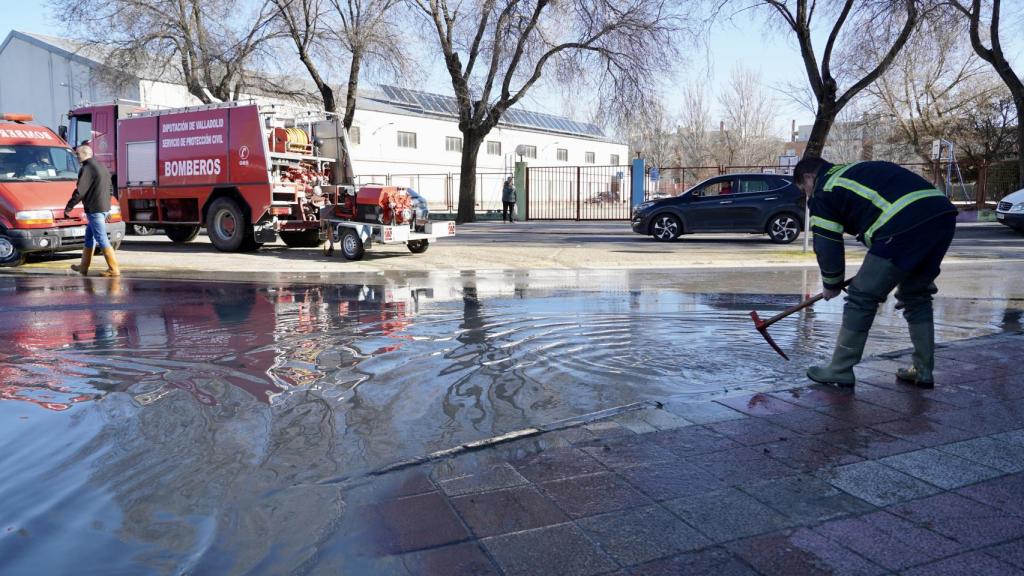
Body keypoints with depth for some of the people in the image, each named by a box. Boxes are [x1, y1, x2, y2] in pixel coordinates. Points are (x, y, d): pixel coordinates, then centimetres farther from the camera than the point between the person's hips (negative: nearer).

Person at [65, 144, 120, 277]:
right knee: (89, 235, 18)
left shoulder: (87, 169, -14)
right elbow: (110, 188, 21)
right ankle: (84, 267, 26)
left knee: (102, 239, -7)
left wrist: (68, 208, -9)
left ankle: (114, 269, -8)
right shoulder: (101, 166, 16)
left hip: (94, 209, -10)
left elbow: (79, 191, -18)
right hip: (104, 207, 10)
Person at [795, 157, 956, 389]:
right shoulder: (855, 171, 33)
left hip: (906, 226, -8)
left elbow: (826, 245, 9)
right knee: (916, 295, 23)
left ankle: (840, 371, 10)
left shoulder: (824, 191, 9)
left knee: (862, 297, 2)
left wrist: (832, 285, 25)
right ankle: (924, 371, 27)